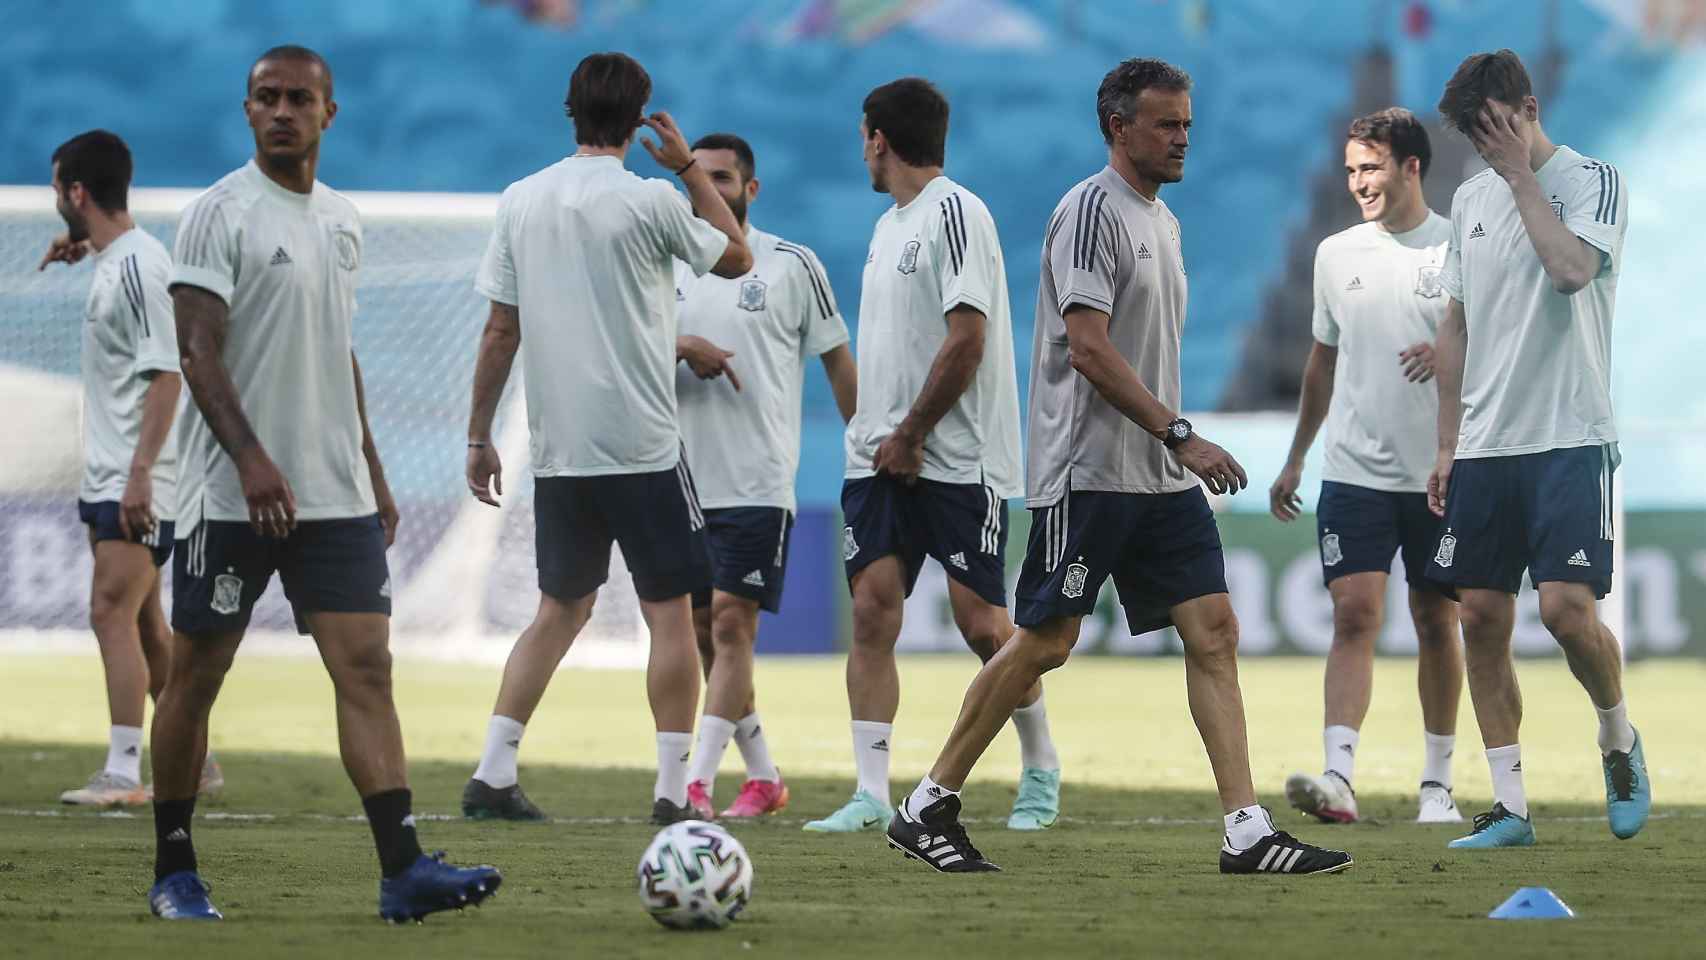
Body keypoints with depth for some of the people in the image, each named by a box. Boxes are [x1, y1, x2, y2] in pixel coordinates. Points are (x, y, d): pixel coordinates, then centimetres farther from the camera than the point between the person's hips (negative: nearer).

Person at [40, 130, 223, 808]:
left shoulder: (138, 265, -16)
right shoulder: (115, 261, 13)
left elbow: (165, 373, -22)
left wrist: (141, 472, -27)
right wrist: (83, 245, 27)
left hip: (135, 482, -10)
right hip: (109, 477, 10)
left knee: (114, 613, -14)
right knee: (144, 623, 14)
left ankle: (122, 773, -16)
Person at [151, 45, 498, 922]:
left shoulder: (341, 219, 14)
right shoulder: (221, 213, -7)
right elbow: (198, 347, -15)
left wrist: (371, 471, 20)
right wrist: (251, 458, -26)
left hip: (336, 494, 6)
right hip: (230, 493, -6)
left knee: (366, 666, -6)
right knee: (196, 674, 3)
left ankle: (403, 867, -14)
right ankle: (173, 872, 14)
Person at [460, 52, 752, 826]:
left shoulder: (521, 201, 4)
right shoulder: (649, 201, -9)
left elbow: (500, 331, 6)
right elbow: (736, 259, 8)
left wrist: (480, 437, 12)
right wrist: (689, 165, 14)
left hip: (557, 451, 5)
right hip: (643, 446, -5)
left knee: (561, 609, 14)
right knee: (670, 611, 3)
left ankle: (492, 775, 7)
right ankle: (672, 789, -1)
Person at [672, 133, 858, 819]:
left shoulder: (792, 266, 1)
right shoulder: (667, 267, 10)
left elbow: (838, 362, 6)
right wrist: (682, 347, -16)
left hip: (758, 484, -5)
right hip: (684, 477, 5)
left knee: (731, 621, -13)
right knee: (701, 632, 8)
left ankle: (697, 782, -17)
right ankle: (763, 776, 20)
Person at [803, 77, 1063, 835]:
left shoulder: (956, 212, -10)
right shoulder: (889, 224, 18)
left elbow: (966, 341, -16)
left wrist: (909, 435, -13)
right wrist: (876, 434, 9)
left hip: (959, 459, -8)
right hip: (884, 456, 8)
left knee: (980, 621, -4)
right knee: (872, 611, -3)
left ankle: (1041, 771, 16)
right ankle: (871, 793, -6)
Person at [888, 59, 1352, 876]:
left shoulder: (1160, 219, 17)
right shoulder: (1091, 211, -11)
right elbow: (1088, 349, -19)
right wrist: (1180, 435, -22)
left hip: (1160, 475, 8)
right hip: (1086, 472, -8)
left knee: (1213, 631, -2)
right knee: (1045, 643, -4)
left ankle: (1247, 832, -7)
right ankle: (927, 807, 8)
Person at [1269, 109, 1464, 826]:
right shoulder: (1336, 255, 9)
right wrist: (1295, 460, 21)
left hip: (1442, 473, -1)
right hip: (1355, 471, 1)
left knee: (1437, 624, 6)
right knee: (1355, 614, -12)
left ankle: (1437, 785, 17)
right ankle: (1337, 779, -21)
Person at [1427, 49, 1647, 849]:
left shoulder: (1593, 182, -3)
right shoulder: (1472, 199, 14)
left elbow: (1571, 268, -23)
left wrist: (1522, 175, -13)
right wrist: (1448, 445, 15)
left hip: (1568, 438, -6)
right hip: (1485, 446, 6)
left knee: (1566, 606, -16)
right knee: (1482, 618, 1)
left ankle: (1619, 742, 11)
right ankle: (1509, 806, 6)